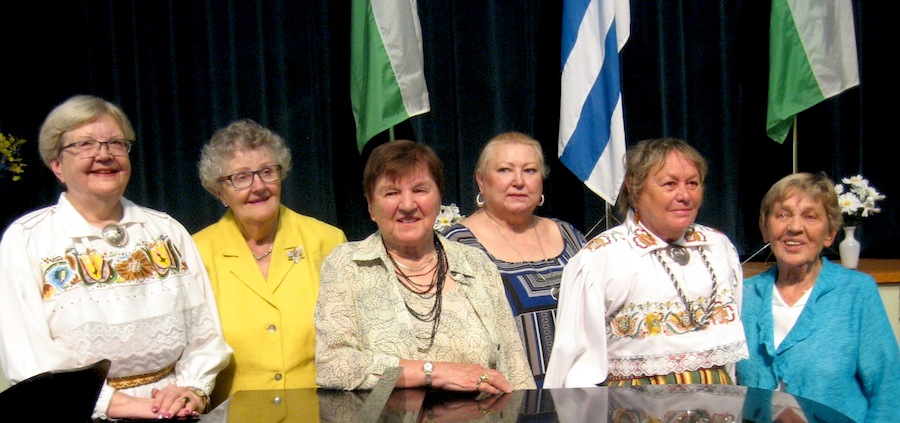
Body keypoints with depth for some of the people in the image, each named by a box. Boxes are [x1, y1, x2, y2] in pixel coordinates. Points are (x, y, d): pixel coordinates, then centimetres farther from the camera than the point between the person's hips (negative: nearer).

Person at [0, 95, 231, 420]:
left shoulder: (167, 231, 13)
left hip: (174, 415, 2)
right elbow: (28, 359, -7)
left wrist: (193, 390, -9)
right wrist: (120, 403, -15)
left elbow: (205, 331, 9)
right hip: (79, 418, -2)